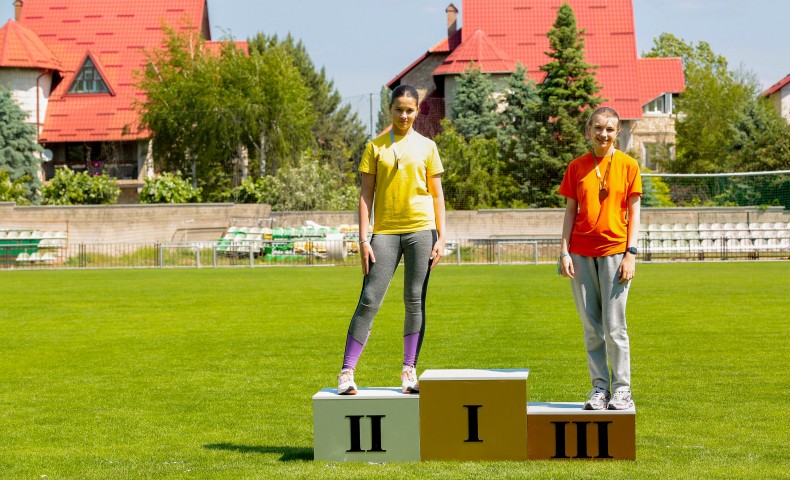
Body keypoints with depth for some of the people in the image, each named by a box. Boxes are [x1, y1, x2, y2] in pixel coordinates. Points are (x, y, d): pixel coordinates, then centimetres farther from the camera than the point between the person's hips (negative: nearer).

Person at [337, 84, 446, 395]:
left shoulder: (426, 147, 9)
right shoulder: (375, 147, 7)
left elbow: (437, 194, 9)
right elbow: (366, 194, 4)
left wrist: (441, 237, 2)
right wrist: (363, 239, -3)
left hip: (421, 230, 1)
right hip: (385, 231, -1)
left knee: (415, 301, 2)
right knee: (369, 300, -6)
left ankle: (409, 370, 8)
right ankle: (347, 371, -4)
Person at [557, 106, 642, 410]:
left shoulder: (628, 166, 3)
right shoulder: (576, 167, 8)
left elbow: (634, 213, 2)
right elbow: (570, 212, 9)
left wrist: (631, 253, -6)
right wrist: (564, 252, 1)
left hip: (615, 252, -2)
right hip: (581, 254, 2)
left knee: (614, 326, -3)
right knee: (591, 327, 5)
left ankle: (622, 389, 7)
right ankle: (599, 388, 12)